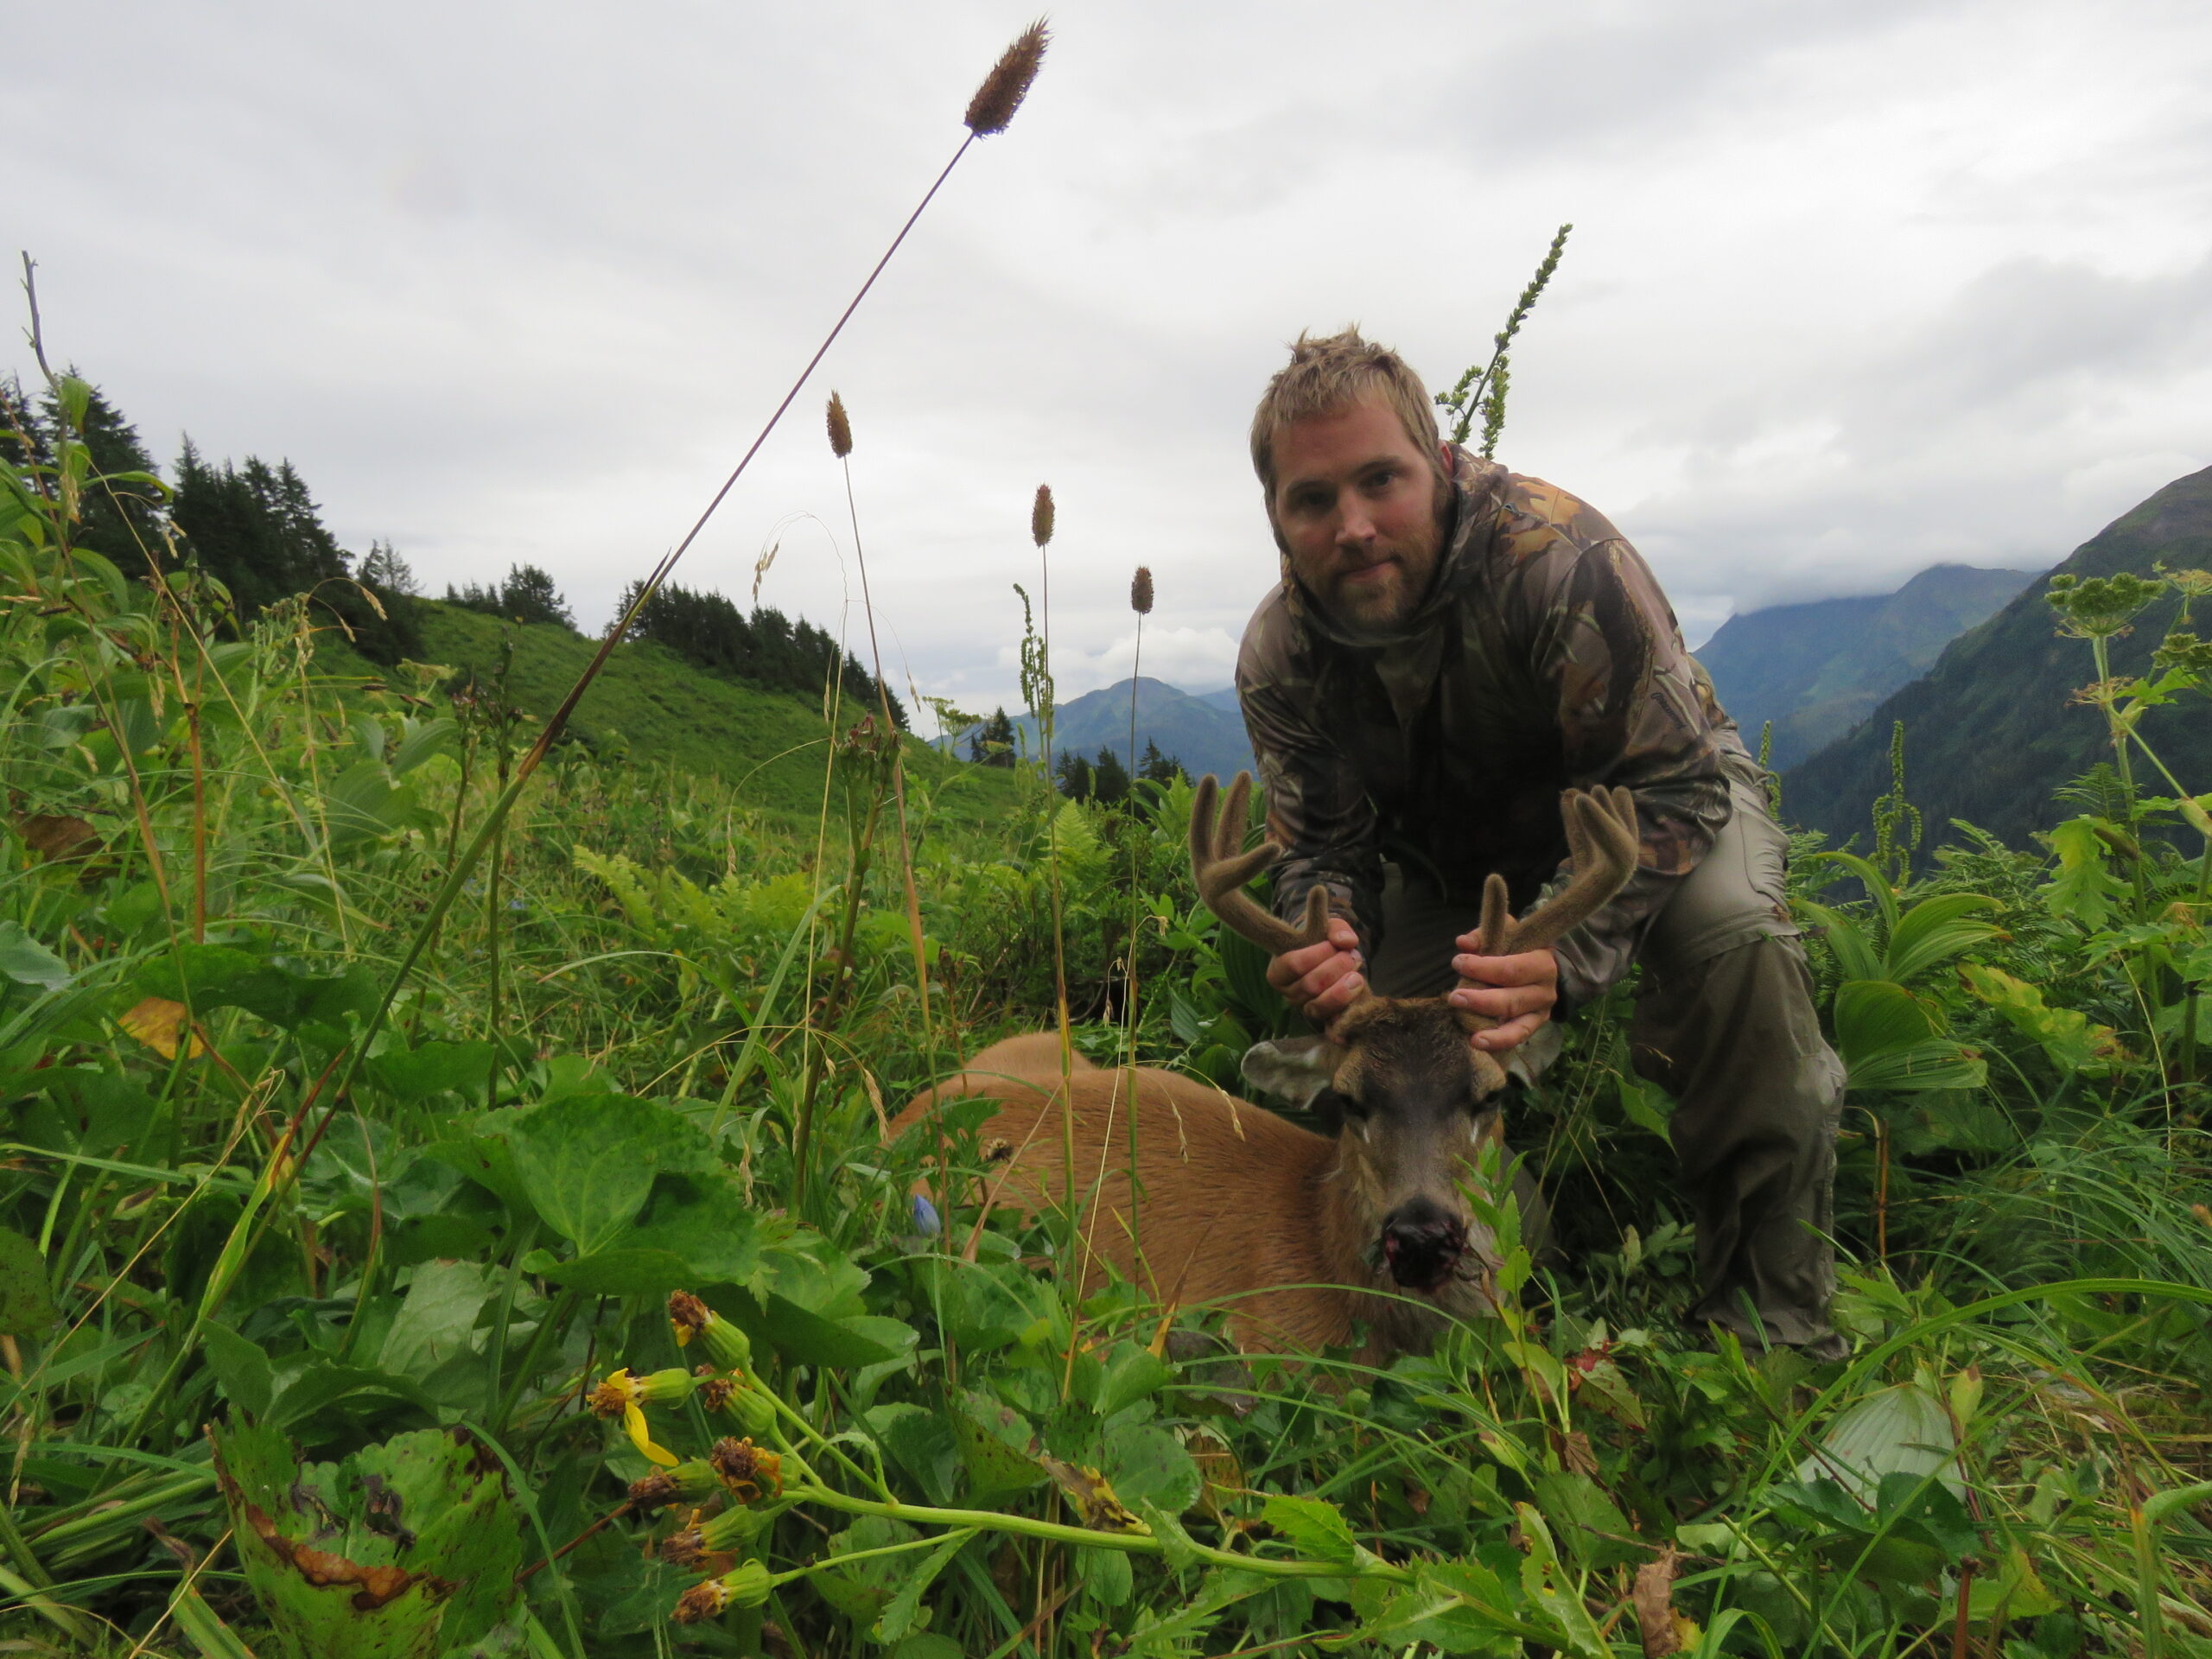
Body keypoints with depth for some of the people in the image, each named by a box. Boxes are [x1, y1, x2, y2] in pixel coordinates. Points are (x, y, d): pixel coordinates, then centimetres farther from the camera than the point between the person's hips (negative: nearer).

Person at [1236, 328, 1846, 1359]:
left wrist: (1565, 956, -51)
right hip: (1454, 852, 4)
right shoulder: (1277, 654, -21)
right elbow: (1324, 846, -15)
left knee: (1729, 931, -35)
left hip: (1667, 790, -4)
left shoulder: (1559, 558, -36)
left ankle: (1771, 1325, -20)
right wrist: (1329, 942, -41)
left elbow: (1667, 784, -34)